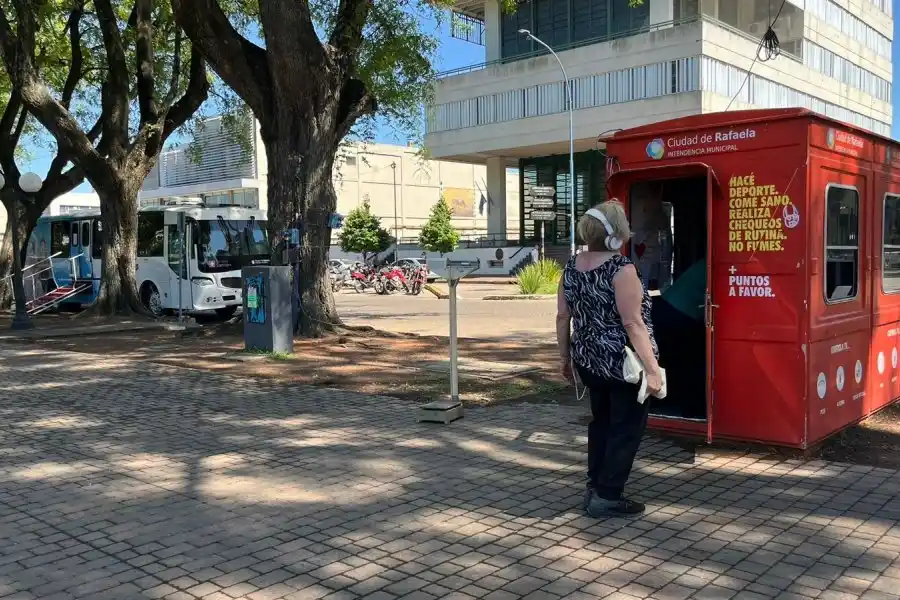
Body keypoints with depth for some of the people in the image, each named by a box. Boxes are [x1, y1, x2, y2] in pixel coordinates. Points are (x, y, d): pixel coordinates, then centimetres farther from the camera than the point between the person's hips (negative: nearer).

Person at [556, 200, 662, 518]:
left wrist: (565, 356, 17)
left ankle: (595, 486, 28)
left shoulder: (571, 267, 2)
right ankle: (606, 496, 10)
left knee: (602, 421, 21)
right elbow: (632, 323, -22)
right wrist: (652, 368, -19)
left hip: (588, 360, 7)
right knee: (627, 426, 6)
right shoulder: (621, 268, -18)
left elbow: (563, 317, 6)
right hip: (621, 363, -7)